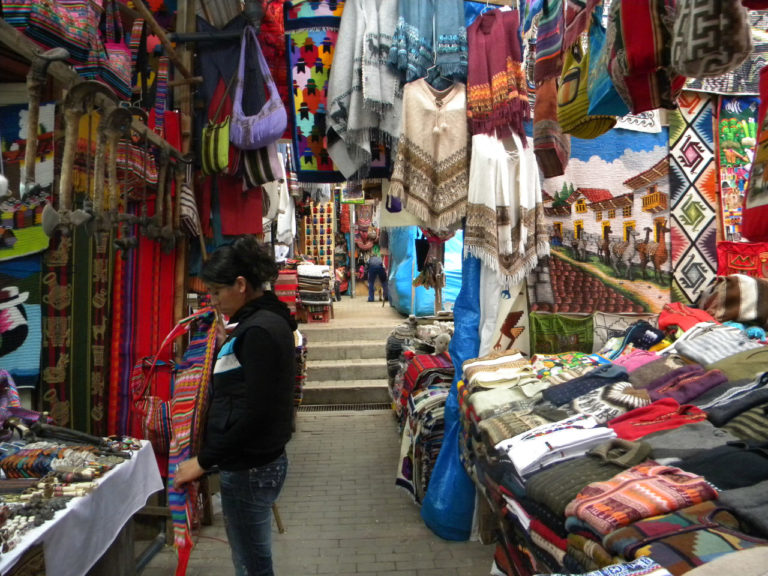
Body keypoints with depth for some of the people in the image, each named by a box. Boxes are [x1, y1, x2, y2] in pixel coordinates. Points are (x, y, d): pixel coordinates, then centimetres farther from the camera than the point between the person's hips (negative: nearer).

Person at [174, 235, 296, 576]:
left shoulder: (259, 331, -19)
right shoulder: (267, 321, 10)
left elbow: (255, 414, -23)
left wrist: (204, 461, -15)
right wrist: (227, 351, 10)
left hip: (248, 469, -10)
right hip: (254, 462, 10)